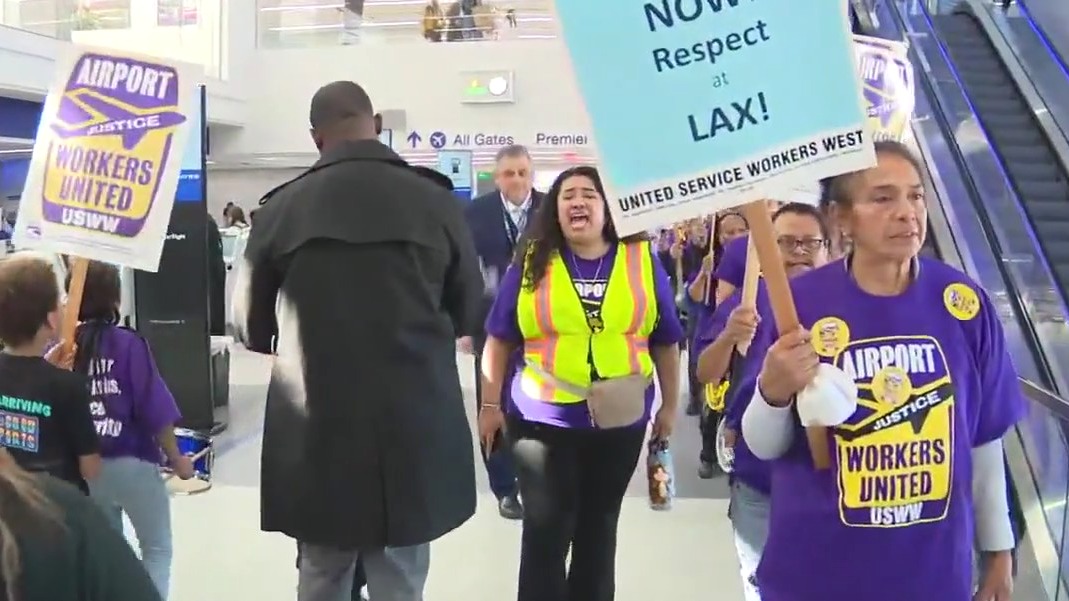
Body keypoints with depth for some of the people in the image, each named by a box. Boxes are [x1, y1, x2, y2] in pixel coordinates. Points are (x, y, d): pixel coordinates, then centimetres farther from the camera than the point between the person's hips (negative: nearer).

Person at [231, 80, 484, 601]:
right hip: (414, 432, 0)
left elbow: (250, 327, 5)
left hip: (317, 434, 1)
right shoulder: (436, 203, -6)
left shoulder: (282, 207, -6)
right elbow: (467, 315, 7)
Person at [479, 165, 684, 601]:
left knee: (599, 526, 16)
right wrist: (491, 404, 1)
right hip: (543, 418, -1)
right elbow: (499, 338, 3)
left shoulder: (643, 260, 1)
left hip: (619, 420, 2)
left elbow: (666, 341, 7)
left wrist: (670, 405, 9)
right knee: (546, 529, 3)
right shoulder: (531, 263, -1)